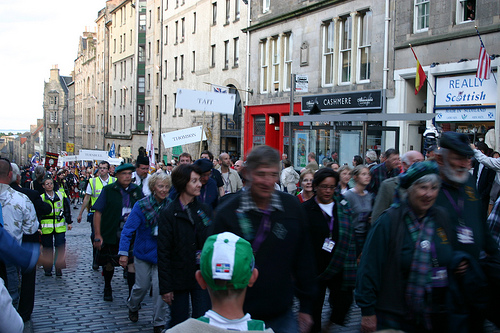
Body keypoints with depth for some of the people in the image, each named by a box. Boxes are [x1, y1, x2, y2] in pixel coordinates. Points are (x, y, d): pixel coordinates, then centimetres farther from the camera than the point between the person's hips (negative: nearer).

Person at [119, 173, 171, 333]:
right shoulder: (141, 205, -12)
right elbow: (128, 230, -13)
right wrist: (123, 253, -19)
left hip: (162, 253, 1)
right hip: (144, 252, -1)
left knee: (160, 286, -5)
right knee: (142, 285, 11)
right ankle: (132, 306, 45)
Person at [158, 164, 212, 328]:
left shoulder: (205, 210, 5)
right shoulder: (169, 214, -6)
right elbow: (163, 253, -7)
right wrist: (165, 287, -10)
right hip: (179, 276, -3)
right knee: (178, 323, 8)